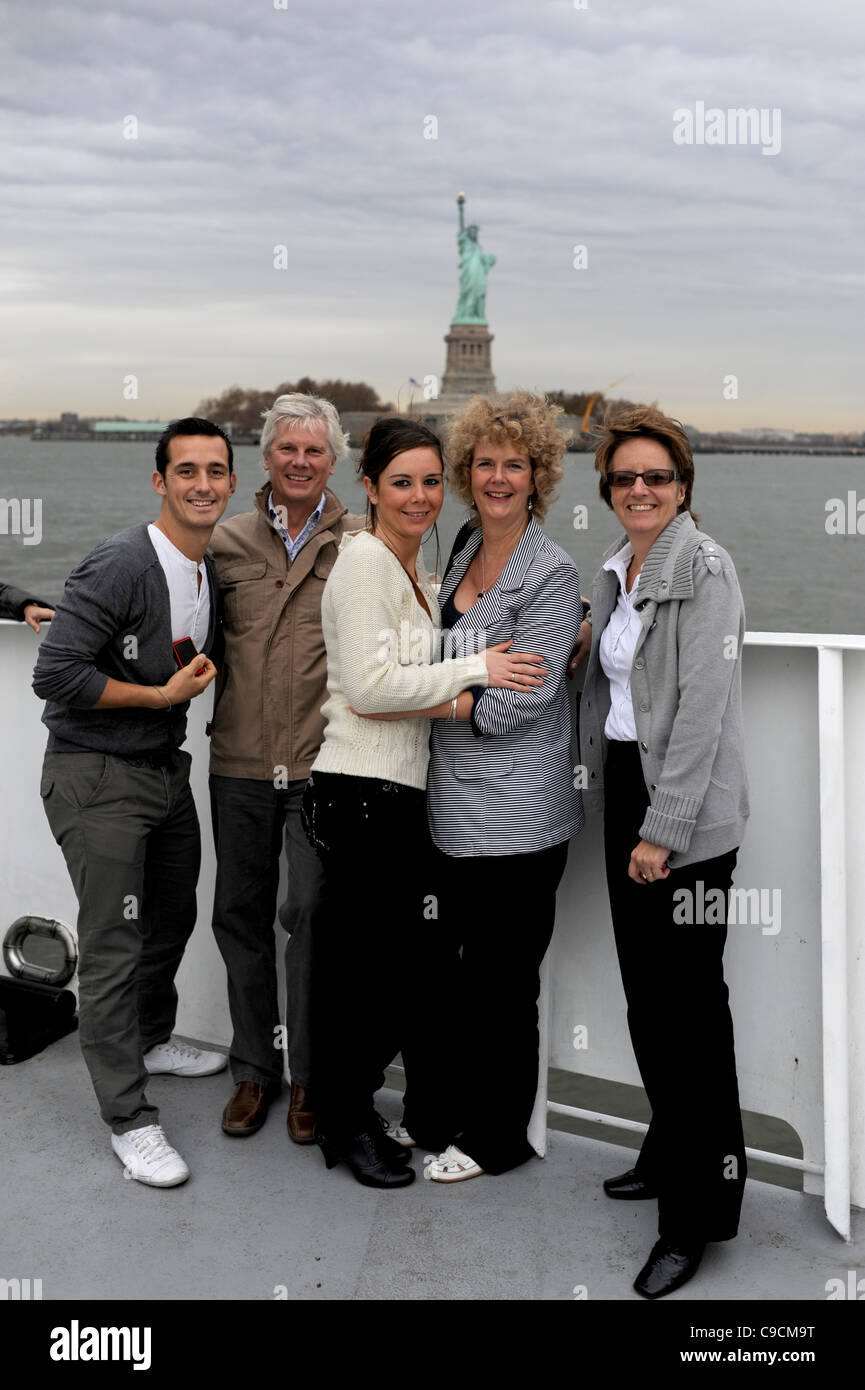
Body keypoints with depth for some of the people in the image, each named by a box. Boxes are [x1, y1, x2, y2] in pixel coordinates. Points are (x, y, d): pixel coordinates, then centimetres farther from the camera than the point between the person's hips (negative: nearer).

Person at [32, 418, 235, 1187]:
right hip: (97, 777, -8)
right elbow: (56, 675, -25)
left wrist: (200, 675, 4)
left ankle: (151, 1040, 46)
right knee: (113, 944, -5)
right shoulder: (120, 566, -22)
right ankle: (129, 1118, 6)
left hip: (167, 768, 9)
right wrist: (161, 695, -19)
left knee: (173, 916, 22)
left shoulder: (215, 571, 5)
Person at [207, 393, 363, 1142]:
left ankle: (310, 1077, 15)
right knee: (241, 913, 11)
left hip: (322, 763, -3)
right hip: (239, 762, 3)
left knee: (312, 913, -1)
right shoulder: (229, 540, 9)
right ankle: (254, 1069, 26)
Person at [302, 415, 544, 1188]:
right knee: (366, 961, 2)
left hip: (408, 790, 9)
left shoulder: (417, 574, 18)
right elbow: (368, 685, -18)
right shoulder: (364, 559, -10)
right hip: (362, 791, -9)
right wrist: (475, 670, -13)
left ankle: (436, 1113, 28)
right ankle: (347, 1123, 18)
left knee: (426, 958, 13)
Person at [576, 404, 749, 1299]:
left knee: (688, 1002, -3)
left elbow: (703, 707, -18)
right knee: (644, 990, 15)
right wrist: (610, 802, 13)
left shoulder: (704, 569, -12)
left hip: (686, 808, -8)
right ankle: (669, 1151, 33)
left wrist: (664, 828, -20)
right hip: (624, 789, 8)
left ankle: (698, 1215, 7)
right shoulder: (615, 572, 13)